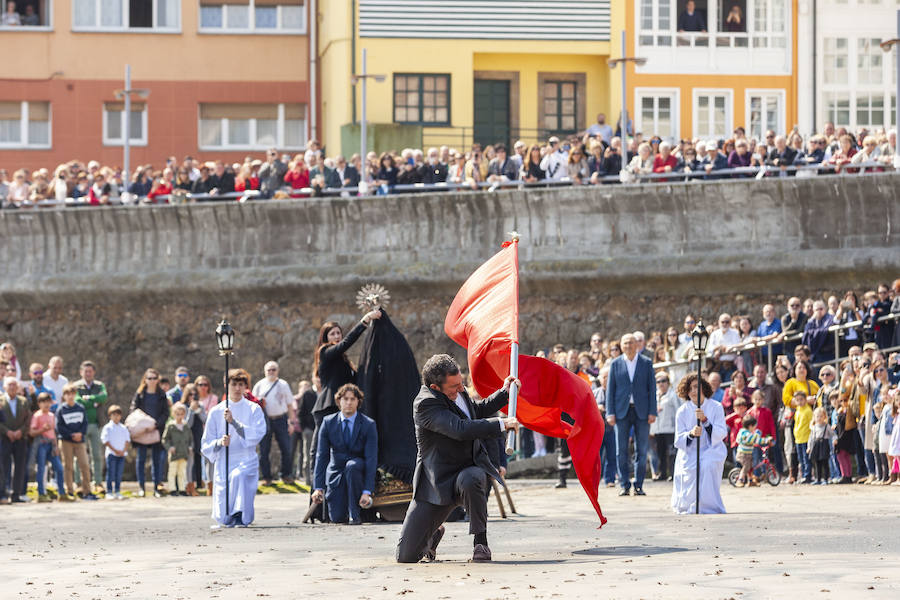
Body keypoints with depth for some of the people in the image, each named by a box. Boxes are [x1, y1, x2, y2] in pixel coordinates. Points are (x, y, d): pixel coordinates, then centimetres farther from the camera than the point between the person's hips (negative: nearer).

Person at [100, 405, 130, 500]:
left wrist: (123, 451, -6)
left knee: (119, 474, 5)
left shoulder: (124, 428, 12)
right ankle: (109, 492, -1)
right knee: (111, 474, -4)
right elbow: (106, 441, -6)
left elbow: (127, 440, 10)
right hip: (111, 453, -4)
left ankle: (117, 492, 10)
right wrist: (115, 450, -12)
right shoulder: (108, 427, -1)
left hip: (121, 454, 4)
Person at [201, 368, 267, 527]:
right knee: (222, 519, -6)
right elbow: (206, 444, 7)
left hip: (247, 460, -1)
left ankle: (240, 514, -24)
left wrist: (233, 421, -20)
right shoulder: (216, 411, 7)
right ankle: (228, 515, 29)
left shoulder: (254, 409, 4)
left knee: (238, 475, -39)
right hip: (223, 463, 1)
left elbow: (256, 435, -12)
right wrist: (219, 442, -14)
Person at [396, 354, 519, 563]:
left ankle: (481, 542, -15)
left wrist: (504, 393, 18)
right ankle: (433, 534, 32)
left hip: (470, 470, 4)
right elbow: (460, 429, -33)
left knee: (470, 479, -39)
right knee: (406, 556, -6)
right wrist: (501, 424, -27)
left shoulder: (458, 391, 5)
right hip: (437, 482, -4)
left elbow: (477, 411, 29)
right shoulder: (425, 403, -20)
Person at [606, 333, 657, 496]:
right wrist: (610, 413, -3)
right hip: (622, 411, 0)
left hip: (641, 411, 0)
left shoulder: (646, 363, 6)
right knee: (621, 450, -2)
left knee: (641, 450, 1)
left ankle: (638, 486, 7)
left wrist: (652, 412, -3)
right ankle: (624, 485, 3)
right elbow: (610, 389, 6)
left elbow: (652, 388, 4)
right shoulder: (615, 364, 7)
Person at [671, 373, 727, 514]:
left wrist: (705, 420, -26)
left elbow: (721, 434, -11)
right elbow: (678, 441, -4)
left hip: (711, 450, -1)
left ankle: (709, 507, -22)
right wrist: (691, 434, -25)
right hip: (689, 453, 1)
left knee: (707, 466, -32)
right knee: (692, 469, -27)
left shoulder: (716, 407, -1)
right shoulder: (682, 411, 0)